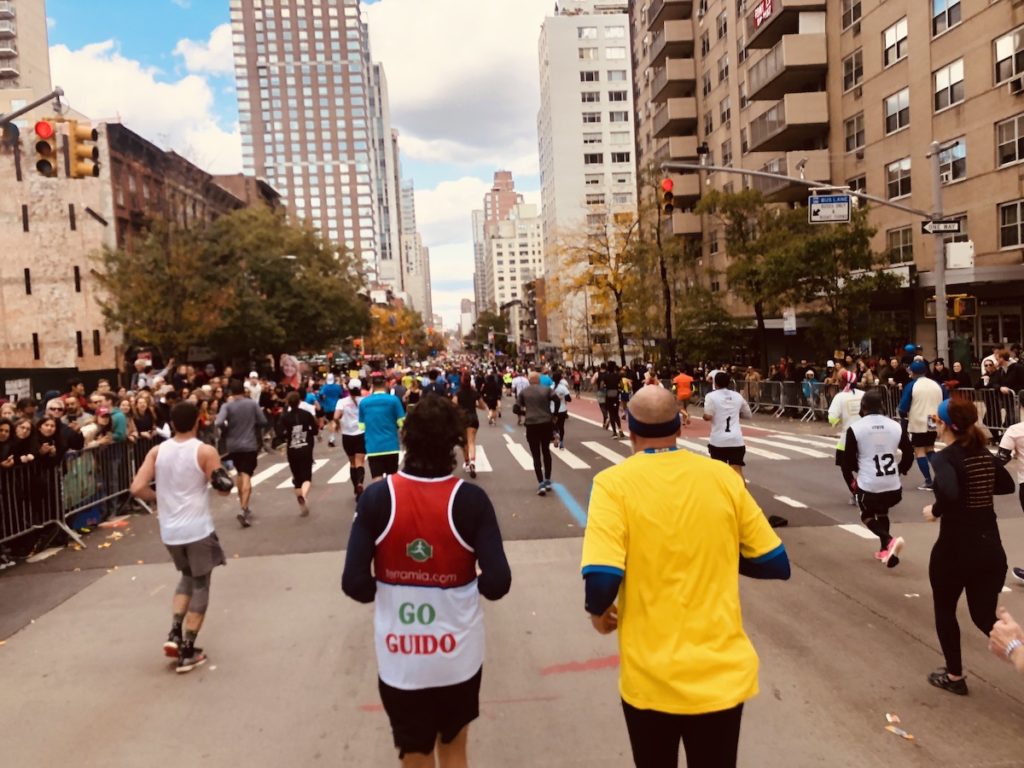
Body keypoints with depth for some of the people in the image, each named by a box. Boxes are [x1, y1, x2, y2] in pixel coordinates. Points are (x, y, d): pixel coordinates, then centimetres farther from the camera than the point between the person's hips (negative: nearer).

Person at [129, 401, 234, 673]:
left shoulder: (157, 451, 1)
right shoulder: (205, 451, -11)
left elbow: (137, 488, -5)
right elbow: (224, 488, -11)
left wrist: (161, 498, 12)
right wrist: (220, 468, 8)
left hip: (169, 530, 5)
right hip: (198, 529, -5)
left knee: (187, 577, 26)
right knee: (201, 586, 9)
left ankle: (174, 634, 13)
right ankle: (187, 652, 9)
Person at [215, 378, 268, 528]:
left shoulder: (227, 406, -7)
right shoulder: (253, 403, -4)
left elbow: (218, 423, -20)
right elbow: (263, 422, -4)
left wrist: (227, 430, 0)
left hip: (233, 445, 2)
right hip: (250, 444, -2)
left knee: (240, 474, 21)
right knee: (247, 476, -6)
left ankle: (243, 506, 31)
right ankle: (243, 509, -20)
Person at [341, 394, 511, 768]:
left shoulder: (377, 498, -13)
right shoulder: (470, 499, -15)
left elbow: (354, 584, -14)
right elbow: (497, 583, -18)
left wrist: (387, 591, 7)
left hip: (399, 657, 0)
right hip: (457, 653, 0)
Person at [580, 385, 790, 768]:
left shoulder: (614, 483, -13)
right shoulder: (723, 477, -4)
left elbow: (601, 582, -22)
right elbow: (775, 564, 2)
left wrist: (598, 612, 0)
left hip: (651, 678, -2)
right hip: (723, 672, 2)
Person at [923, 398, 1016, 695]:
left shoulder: (945, 457, -17)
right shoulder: (984, 453, 5)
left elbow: (949, 494, -35)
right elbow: (1008, 485, 22)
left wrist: (935, 511, -17)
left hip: (955, 549, -6)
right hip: (991, 549, 6)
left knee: (945, 611, 17)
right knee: (985, 616, 16)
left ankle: (954, 677, 28)